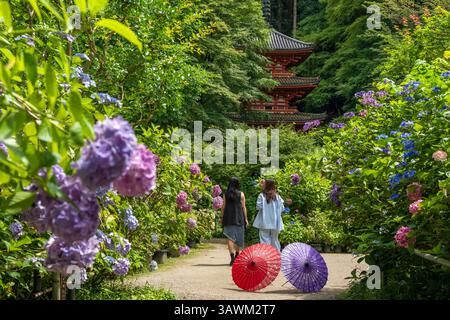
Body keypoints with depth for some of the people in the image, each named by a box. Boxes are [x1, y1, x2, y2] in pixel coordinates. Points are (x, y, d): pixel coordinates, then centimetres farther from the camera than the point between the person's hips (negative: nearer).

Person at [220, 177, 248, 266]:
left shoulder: (226, 194, 2)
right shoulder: (241, 194, -1)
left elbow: (223, 207, 2)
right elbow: (243, 207, -1)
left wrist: (222, 218, 9)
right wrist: (246, 219, 4)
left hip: (228, 218, 1)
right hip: (239, 218, 0)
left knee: (230, 238, -1)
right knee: (238, 237, 13)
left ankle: (232, 256, -14)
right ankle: (237, 255, 23)